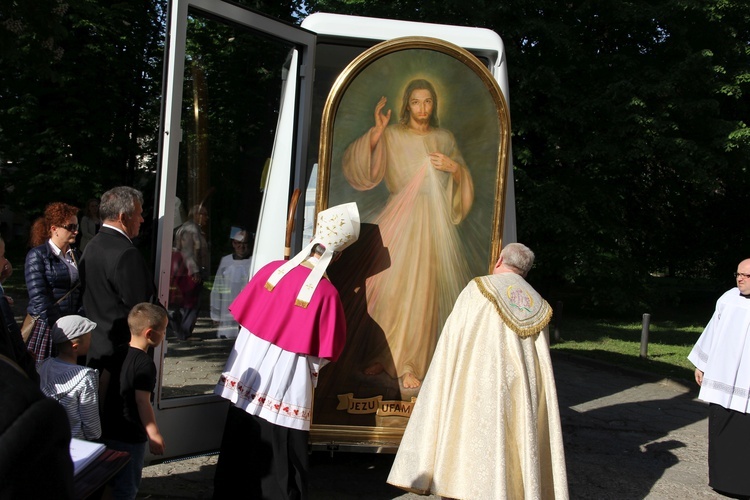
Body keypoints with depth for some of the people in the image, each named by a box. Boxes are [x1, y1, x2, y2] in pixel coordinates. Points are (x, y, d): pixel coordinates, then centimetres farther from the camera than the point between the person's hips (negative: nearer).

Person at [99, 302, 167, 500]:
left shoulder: (119, 353, 2)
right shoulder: (145, 364, -21)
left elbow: (103, 383, 8)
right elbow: (142, 402, -23)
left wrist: (103, 415, 19)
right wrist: (154, 435, -18)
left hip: (109, 429, 8)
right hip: (131, 436, -8)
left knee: (111, 479, 23)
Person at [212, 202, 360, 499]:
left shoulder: (272, 269, -6)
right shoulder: (326, 292, -17)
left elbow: (241, 314, 5)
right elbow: (325, 353, -11)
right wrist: (311, 369, 10)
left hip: (248, 370, 5)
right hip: (287, 384, -4)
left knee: (239, 440, 19)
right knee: (281, 450, 10)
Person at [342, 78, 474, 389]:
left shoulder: (445, 138, 14)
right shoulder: (391, 136, 4)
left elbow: (464, 182, 19)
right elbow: (356, 168, -7)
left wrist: (454, 167, -2)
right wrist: (375, 133, -17)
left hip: (436, 223, 3)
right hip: (403, 220, -3)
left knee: (430, 288, 0)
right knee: (398, 287, -7)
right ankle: (400, 362, 3)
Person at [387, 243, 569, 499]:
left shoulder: (478, 288, 0)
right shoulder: (539, 307, 14)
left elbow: (454, 338, -2)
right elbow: (541, 362, 15)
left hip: (481, 387, -4)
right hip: (525, 396, 5)